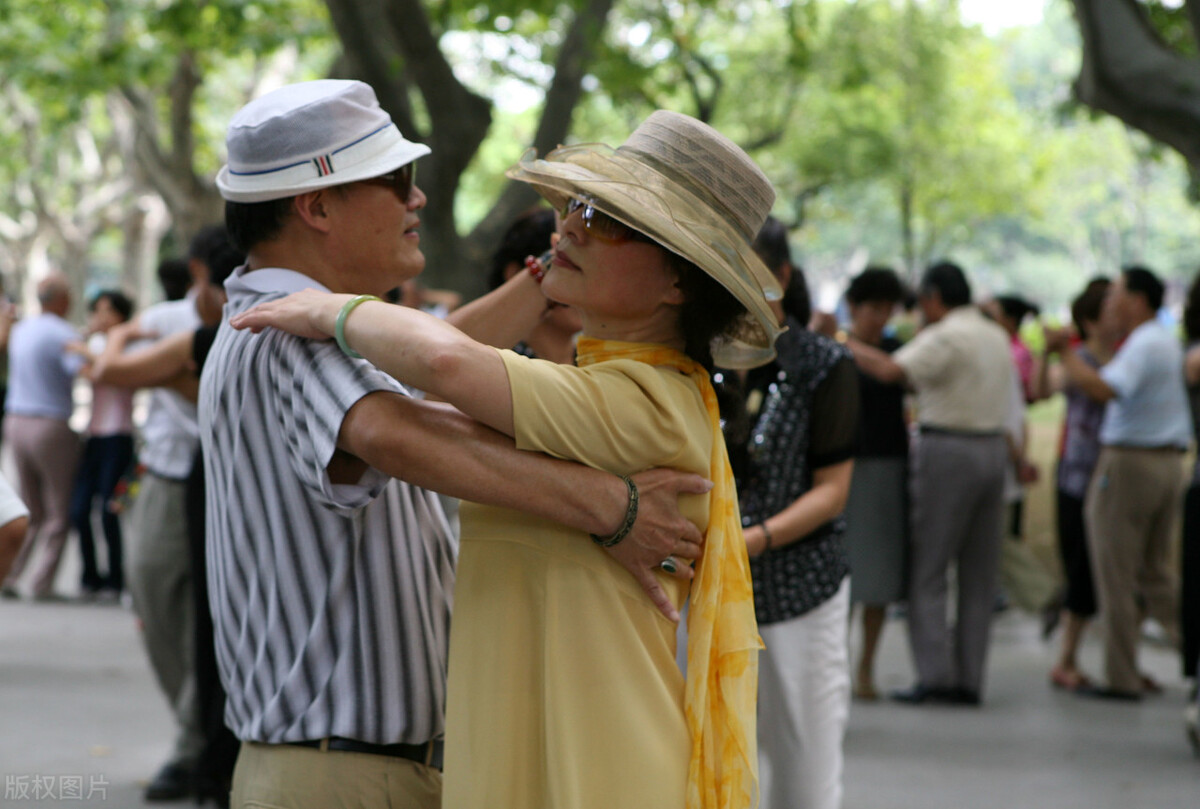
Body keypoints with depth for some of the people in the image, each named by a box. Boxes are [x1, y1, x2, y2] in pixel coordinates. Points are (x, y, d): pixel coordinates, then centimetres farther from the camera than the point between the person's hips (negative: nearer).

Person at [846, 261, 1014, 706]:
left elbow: (891, 371, -23)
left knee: (927, 569, -2)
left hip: (947, 451, -8)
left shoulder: (944, 338, -11)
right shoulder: (996, 336, 15)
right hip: (993, 448, 8)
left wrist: (845, 343, -14)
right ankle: (969, 679, 10)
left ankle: (936, 674, -7)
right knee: (979, 572, 9)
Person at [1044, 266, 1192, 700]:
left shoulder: (1143, 345, -15)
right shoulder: (1169, 343, 16)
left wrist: (1065, 351, -20)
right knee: (1155, 574, 17)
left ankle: (1121, 677, 2)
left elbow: (1103, 389, -29)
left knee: (1116, 575, -1)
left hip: (1128, 464, -9)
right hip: (1171, 464, 9)